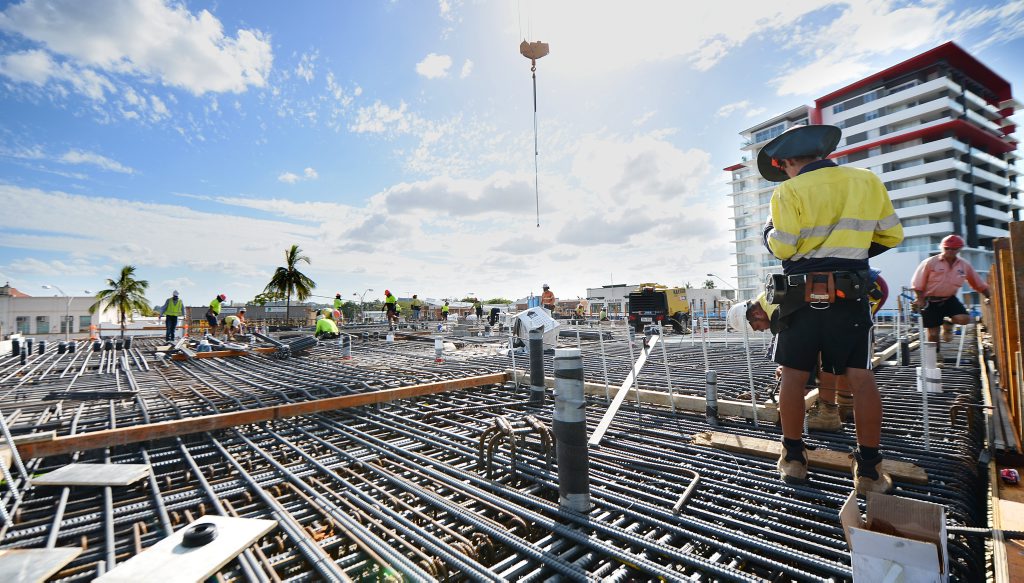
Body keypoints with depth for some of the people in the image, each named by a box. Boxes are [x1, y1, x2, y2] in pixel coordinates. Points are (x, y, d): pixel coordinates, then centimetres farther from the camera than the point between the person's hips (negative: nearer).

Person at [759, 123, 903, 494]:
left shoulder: (789, 191, -6)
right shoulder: (868, 181, 8)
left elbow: (782, 248, -11)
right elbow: (892, 236, 12)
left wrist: (769, 229, 9)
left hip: (801, 294, -2)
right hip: (850, 293, 3)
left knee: (794, 375, 6)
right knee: (861, 376, 5)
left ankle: (793, 458, 15)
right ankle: (869, 469, 8)